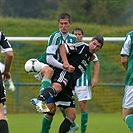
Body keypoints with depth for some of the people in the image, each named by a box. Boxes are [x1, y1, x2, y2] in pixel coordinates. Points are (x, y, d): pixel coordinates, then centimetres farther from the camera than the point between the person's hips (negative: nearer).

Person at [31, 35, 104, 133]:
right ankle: (39, 101, -72)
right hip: (64, 73, -9)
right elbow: (62, 47, -5)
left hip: (69, 86, 9)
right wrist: (65, 63, -17)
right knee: (57, 87, -44)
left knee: (72, 115, 4)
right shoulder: (82, 47, 4)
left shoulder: (90, 57, 28)